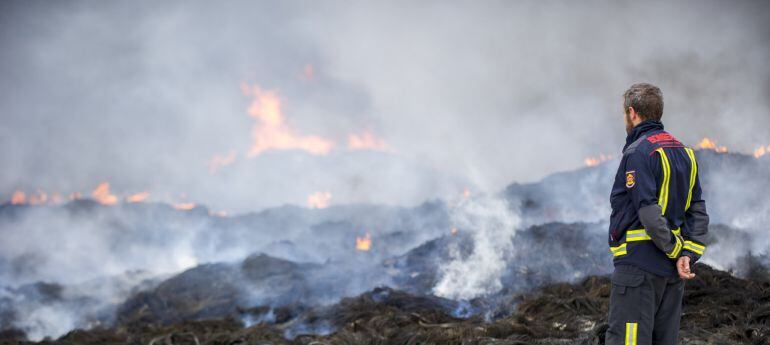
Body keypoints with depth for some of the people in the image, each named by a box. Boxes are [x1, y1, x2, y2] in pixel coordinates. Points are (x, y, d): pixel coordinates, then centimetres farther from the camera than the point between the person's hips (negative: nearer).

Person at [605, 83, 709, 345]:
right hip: (672, 272, 8)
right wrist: (688, 254, 0)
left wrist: (676, 250, -10)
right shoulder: (684, 153, 15)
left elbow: (649, 213, -20)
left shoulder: (638, 153, -10)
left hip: (639, 263, -8)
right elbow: (698, 211, 9)